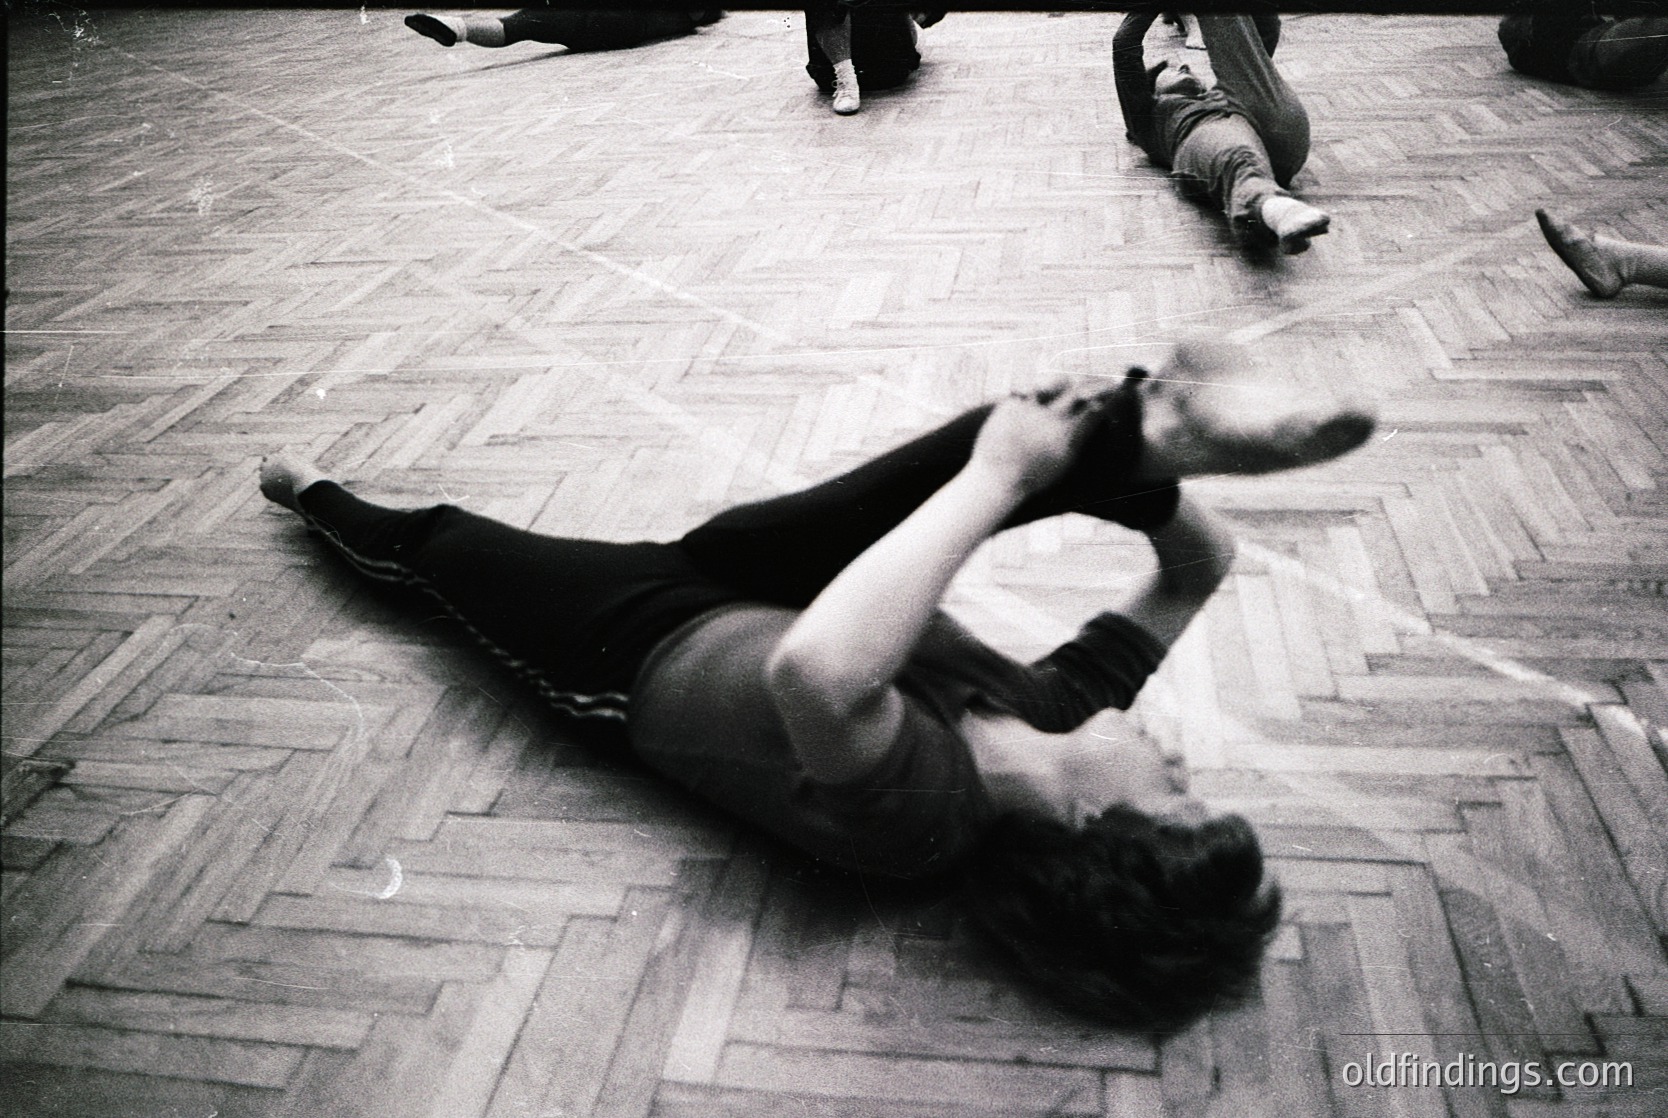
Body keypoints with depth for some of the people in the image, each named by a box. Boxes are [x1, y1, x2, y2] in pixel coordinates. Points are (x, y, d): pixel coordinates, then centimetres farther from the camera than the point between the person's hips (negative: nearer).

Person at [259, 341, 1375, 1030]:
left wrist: (1000, 477, -54)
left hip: (638, 642, -4)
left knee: (436, 535, 23)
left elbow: (809, 672, -64)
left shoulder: (919, 807, -41)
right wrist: (1153, 464, -35)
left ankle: (319, 496, 49)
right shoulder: (1047, 712, -22)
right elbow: (1200, 562, -13)